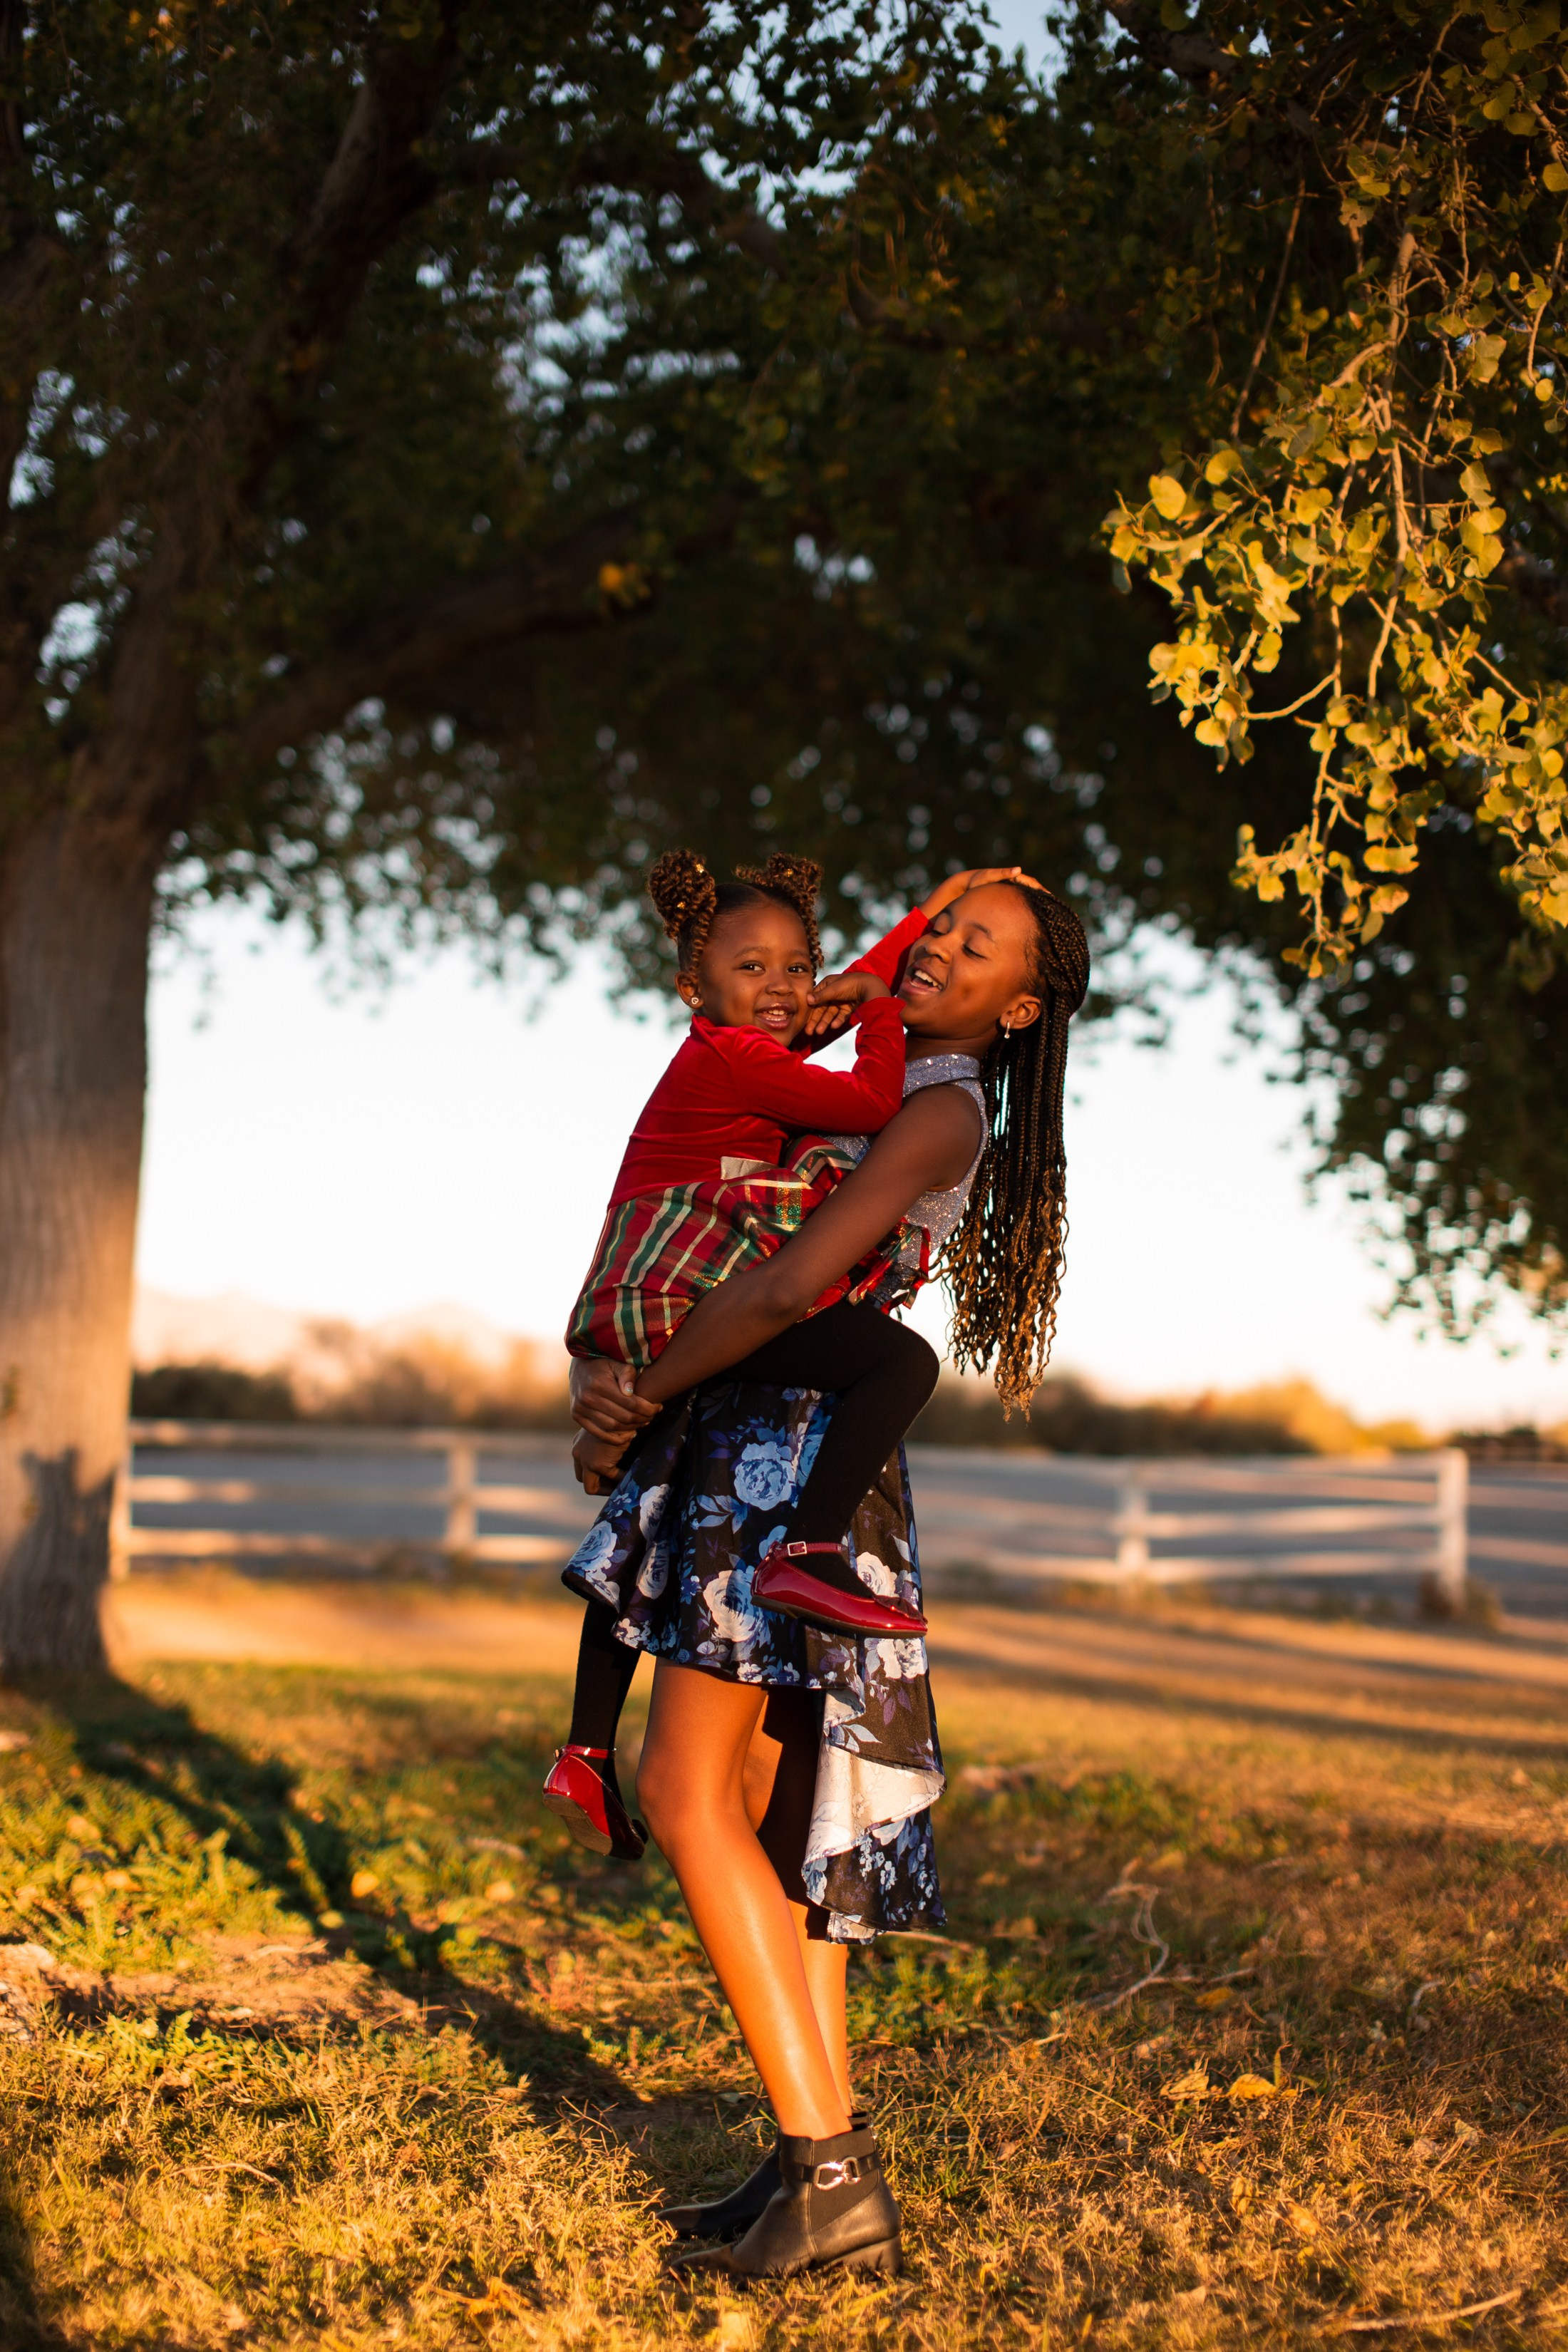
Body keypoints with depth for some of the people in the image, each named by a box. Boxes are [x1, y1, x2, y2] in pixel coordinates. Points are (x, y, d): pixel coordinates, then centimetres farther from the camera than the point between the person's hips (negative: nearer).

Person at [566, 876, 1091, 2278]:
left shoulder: (945, 1113, -9)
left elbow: (794, 1282, -21)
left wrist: (651, 1390, -11)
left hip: (795, 1440, -9)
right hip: (752, 1444, 9)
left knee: (689, 1792, -15)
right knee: (769, 1806, 7)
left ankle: (830, 2175, -17)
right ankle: (826, 2155, 8)